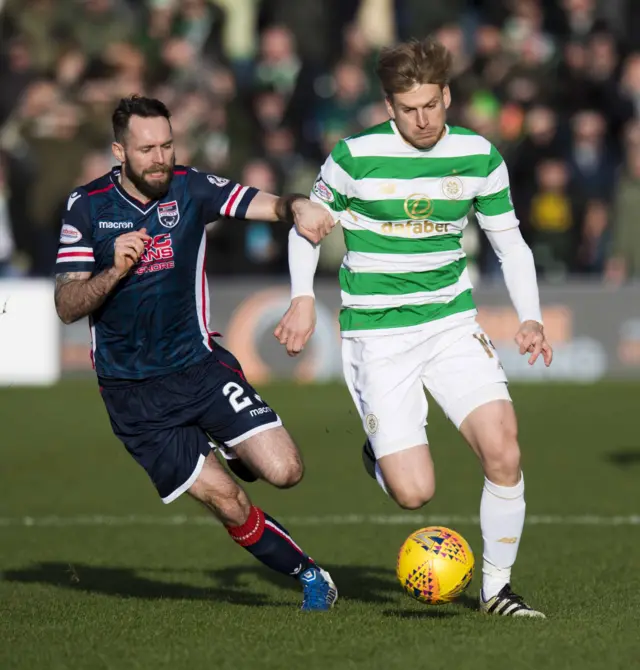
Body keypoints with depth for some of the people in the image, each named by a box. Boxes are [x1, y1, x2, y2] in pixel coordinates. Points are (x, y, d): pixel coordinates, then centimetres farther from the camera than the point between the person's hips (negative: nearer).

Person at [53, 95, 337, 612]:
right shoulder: (87, 207, -5)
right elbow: (67, 306, -7)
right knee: (231, 505, -8)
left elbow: (268, 205, -15)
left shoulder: (191, 189, -4)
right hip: (134, 393, -1)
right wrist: (114, 272, -24)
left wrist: (296, 207, -38)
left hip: (199, 365, 2)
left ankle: (231, 450, 21)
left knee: (284, 471, -13)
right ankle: (308, 574, 13)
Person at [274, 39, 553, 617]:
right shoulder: (356, 156, -9)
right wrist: (303, 298, -8)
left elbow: (509, 241, 10)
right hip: (378, 338, -3)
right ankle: (378, 455, 26)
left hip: (453, 325, 3)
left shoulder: (478, 156, 0)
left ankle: (497, 586, 4)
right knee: (414, 493, -12)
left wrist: (530, 318, -3)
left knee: (503, 453, -17)